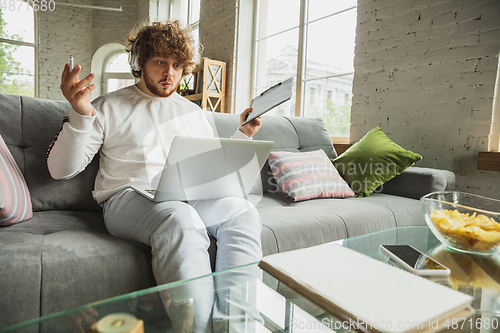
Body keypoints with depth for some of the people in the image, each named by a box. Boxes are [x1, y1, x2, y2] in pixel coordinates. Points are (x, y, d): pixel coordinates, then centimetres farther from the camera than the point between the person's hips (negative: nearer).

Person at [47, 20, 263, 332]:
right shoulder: (109, 107, 10)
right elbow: (62, 169, 2)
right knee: (179, 218, -38)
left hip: (191, 197, 4)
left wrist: (242, 134, 9)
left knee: (242, 210, -25)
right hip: (128, 198, -3)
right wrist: (81, 114, -13)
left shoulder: (195, 112, 21)